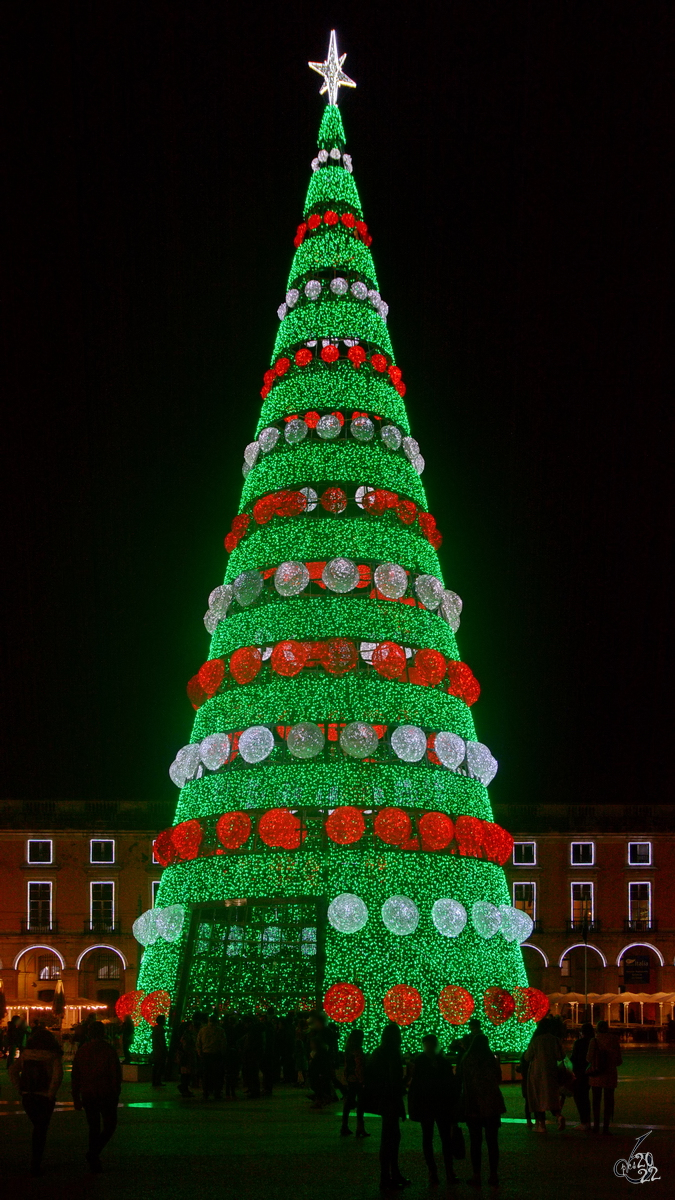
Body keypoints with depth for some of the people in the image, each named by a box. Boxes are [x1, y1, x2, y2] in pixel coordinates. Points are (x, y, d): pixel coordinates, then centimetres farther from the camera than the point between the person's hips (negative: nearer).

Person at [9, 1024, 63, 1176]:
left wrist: (20, 1089, 1)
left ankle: (35, 1162, 21)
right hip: (44, 1098, -4)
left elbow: (13, 1070, -1)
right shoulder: (53, 1056, -7)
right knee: (41, 1131, 8)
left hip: (27, 1096, 4)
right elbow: (58, 1074, -22)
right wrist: (51, 1093, -13)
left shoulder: (26, 1054, 4)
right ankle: (35, 1165, 7)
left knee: (38, 1128, 22)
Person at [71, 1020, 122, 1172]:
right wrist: (116, 1094, -1)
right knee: (109, 1125, 7)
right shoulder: (109, 1050, -9)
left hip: (87, 1095, 4)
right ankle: (94, 1152, -12)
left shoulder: (81, 1051, 5)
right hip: (106, 1095, -4)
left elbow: (75, 1077, 8)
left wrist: (76, 1098, 14)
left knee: (94, 1127, 15)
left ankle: (94, 1161, 15)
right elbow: (116, 1074, -11)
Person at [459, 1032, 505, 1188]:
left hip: (472, 1106, 0)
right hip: (491, 1105, 0)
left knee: (475, 1141, 6)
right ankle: (493, 1176, 8)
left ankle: (476, 1176, 6)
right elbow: (498, 1080, 5)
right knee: (492, 1141, 7)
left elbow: (461, 1080, 4)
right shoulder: (491, 1060, -5)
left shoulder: (466, 1061, -6)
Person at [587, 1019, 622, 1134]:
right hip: (610, 1075, -1)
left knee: (596, 1100, 13)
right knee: (609, 1101, 6)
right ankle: (605, 1127, 1)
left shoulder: (594, 1041, -6)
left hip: (596, 1076, 1)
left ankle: (596, 1126, 12)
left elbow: (589, 1058, -6)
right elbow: (618, 1061, -5)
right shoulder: (613, 1041, -7)